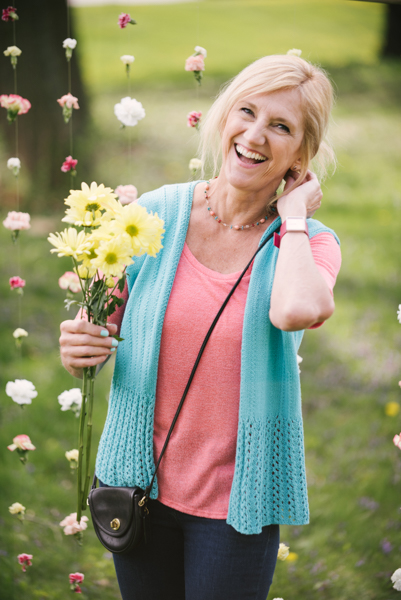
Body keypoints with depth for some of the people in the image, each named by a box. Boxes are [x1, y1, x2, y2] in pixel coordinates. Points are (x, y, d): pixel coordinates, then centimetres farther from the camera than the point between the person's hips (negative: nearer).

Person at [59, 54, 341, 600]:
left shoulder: (310, 241, -9)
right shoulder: (156, 214, -5)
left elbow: (296, 311, -34)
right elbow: (103, 331, 5)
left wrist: (292, 214, -18)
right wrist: (80, 352, -17)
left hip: (238, 500, -2)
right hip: (140, 482, 2)